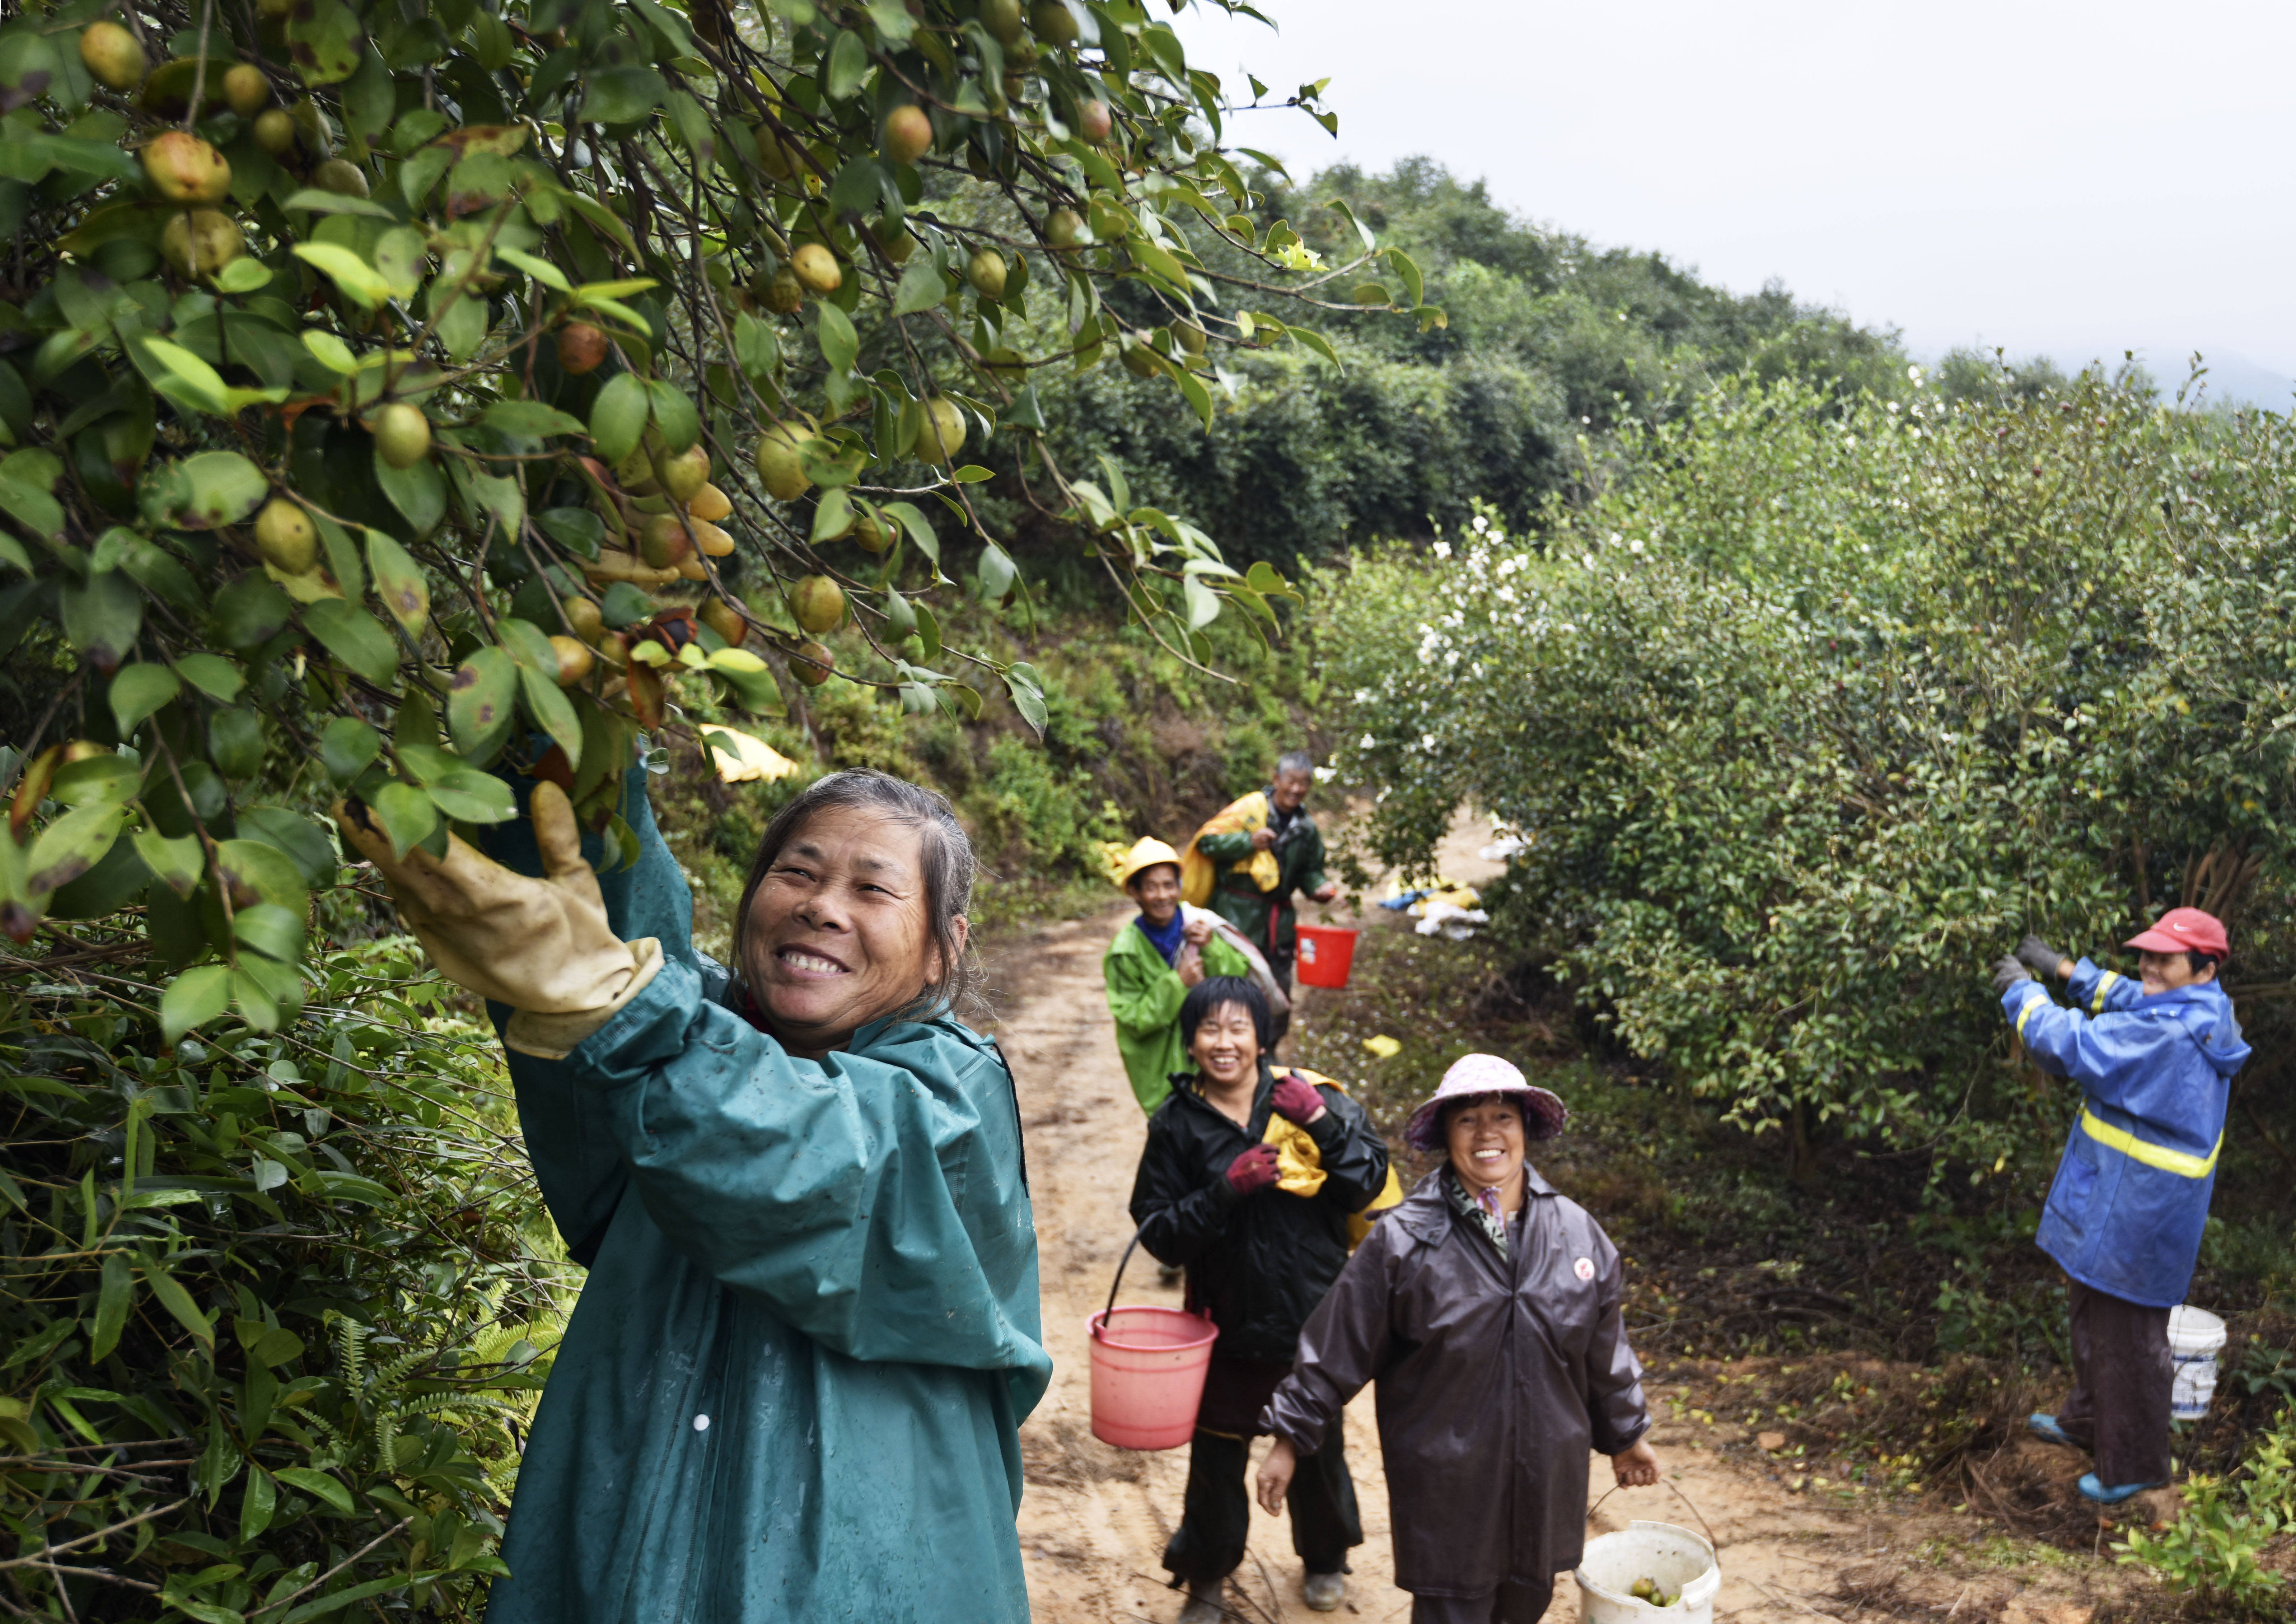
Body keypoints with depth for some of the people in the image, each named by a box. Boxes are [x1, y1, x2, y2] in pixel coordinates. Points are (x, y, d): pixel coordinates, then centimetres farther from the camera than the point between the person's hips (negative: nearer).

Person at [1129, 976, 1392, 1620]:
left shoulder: (1309, 1097, -7)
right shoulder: (1177, 1124, -6)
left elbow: (1368, 1185, -9)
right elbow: (1158, 1233, -8)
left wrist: (1325, 1124, -24)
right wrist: (1225, 1191, -22)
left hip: (1313, 1320, 1)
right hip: (1229, 1324, -1)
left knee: (1318, 1448, 20)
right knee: (1216, 1457, 9)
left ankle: (1325, 1560, 45)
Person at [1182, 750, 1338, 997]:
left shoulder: (1307, 827, 12)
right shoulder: (1250, 808, -7)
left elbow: (1310, 870, 21)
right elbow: (1207, 840, -10)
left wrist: (1319, 886, -1)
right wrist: (1249, 842, -22)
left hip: (1279, 921, 6)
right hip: (1237, 914, -6)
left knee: (1279, 990, 11)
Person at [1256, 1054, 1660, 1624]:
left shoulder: (1577, 1234, -1)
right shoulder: (1403, 1242, -13)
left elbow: (1605, 1353, 12)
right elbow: (1335, 1351, -6)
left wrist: (1626, 1436, 21)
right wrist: (1290, 1440, -3)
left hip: (1545, 1482, 4)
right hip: (1445, 1487, -4)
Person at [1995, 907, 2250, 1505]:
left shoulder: (2165, 1038, -31)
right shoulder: (2194, 1017, 1)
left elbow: (2069, 1044, -30)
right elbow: (2123, 999, 21)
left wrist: (2021, 990, -16)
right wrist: (2067, 970, 13)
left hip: (2136, 1224, -10)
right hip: (2113, 1211, 10)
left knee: (2127, 1342, 6)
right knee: (2095, 1321, 27)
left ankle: (2135, 1466, 21)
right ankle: (2087, 1420, 46)